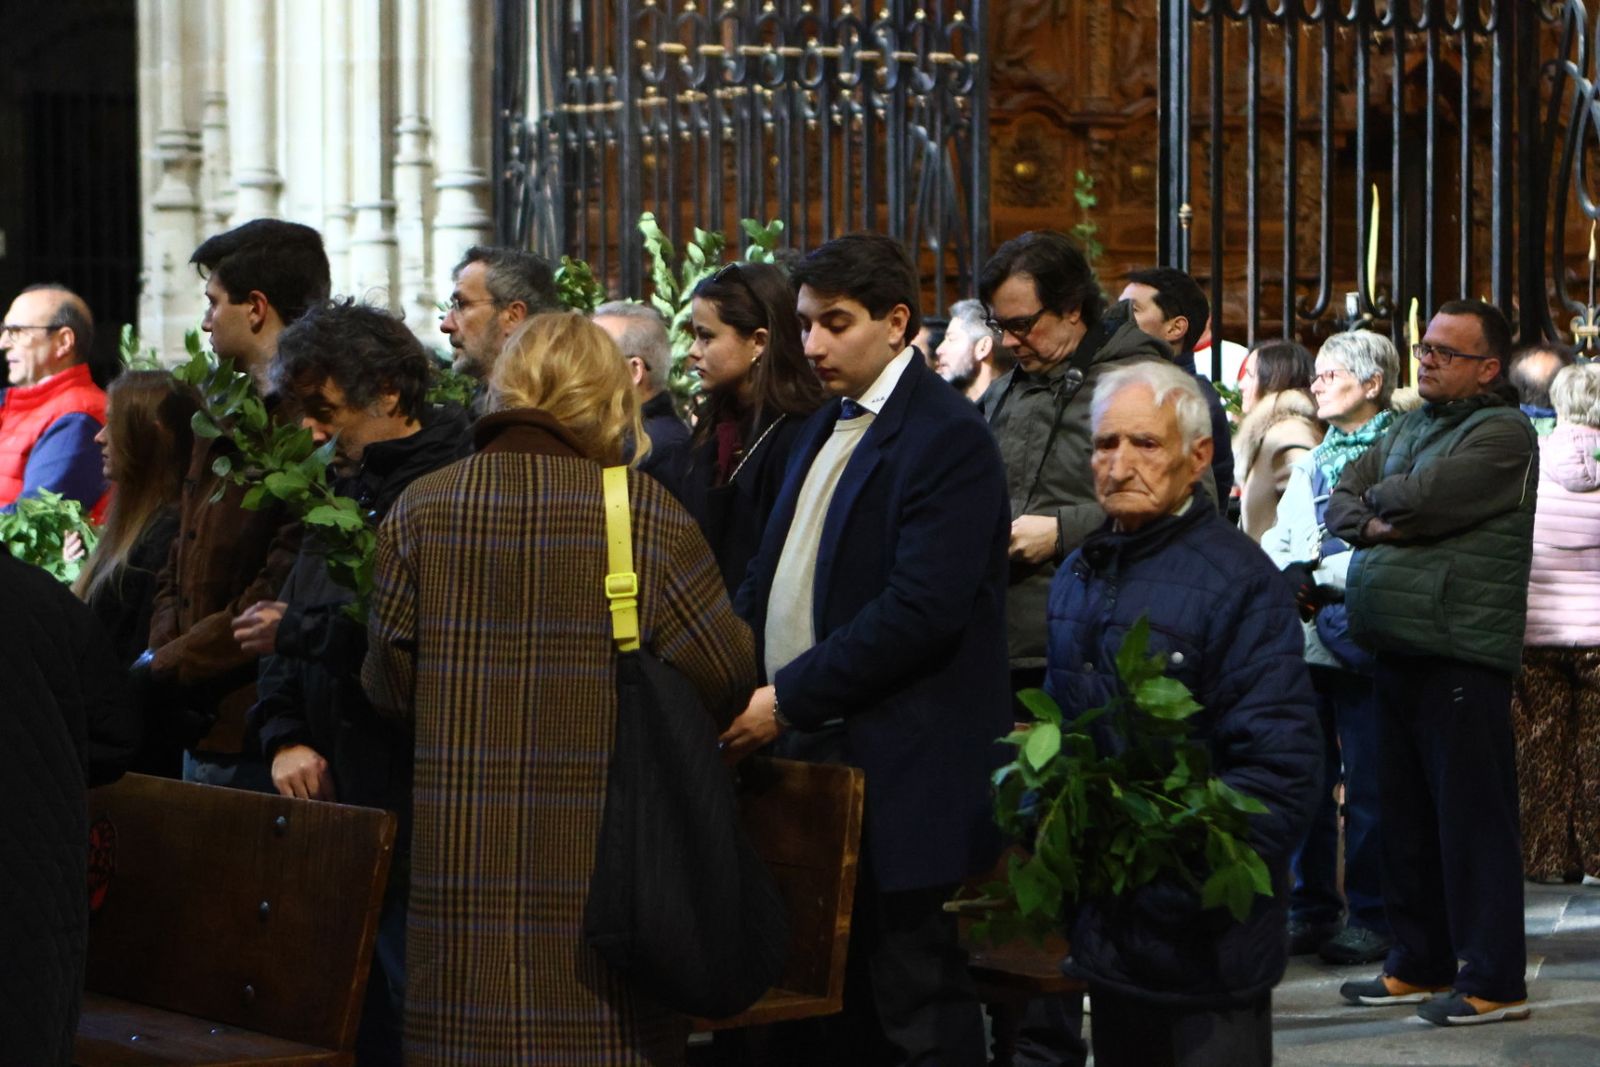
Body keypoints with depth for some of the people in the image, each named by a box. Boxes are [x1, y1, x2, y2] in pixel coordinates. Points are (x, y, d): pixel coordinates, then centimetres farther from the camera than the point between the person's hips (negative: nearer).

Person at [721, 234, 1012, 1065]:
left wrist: (788, 699, -19)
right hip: (812, 750, 9)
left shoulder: (948, 439, -12)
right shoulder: (825, 428, 17)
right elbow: (772, 578, 20)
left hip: (898, 774, -9)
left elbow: (921, 611, -21)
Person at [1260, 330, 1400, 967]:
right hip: (1303, 640, 7)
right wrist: (1287, 575, -3)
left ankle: (1371, 916, 6)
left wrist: (1322, 578, -16)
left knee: (1369, 785, -2)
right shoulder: (1311, 463, 20)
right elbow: (1279, 538, 18)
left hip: (1359, 641, -7)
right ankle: (1309, 909, 18)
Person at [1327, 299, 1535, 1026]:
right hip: (1397, 648, 8)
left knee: (1471, 816, -4)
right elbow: (1341, 501, 14)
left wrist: (1378, 500, 2)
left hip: (1461, 652, -8)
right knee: (1406, 812, 13)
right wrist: (1372, 524, -7)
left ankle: (1492, 979, 1)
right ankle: (1420, 963, 22)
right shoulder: (1407, 428, 19)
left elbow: (1421, 499, -18)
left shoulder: (1502, 434, -8)